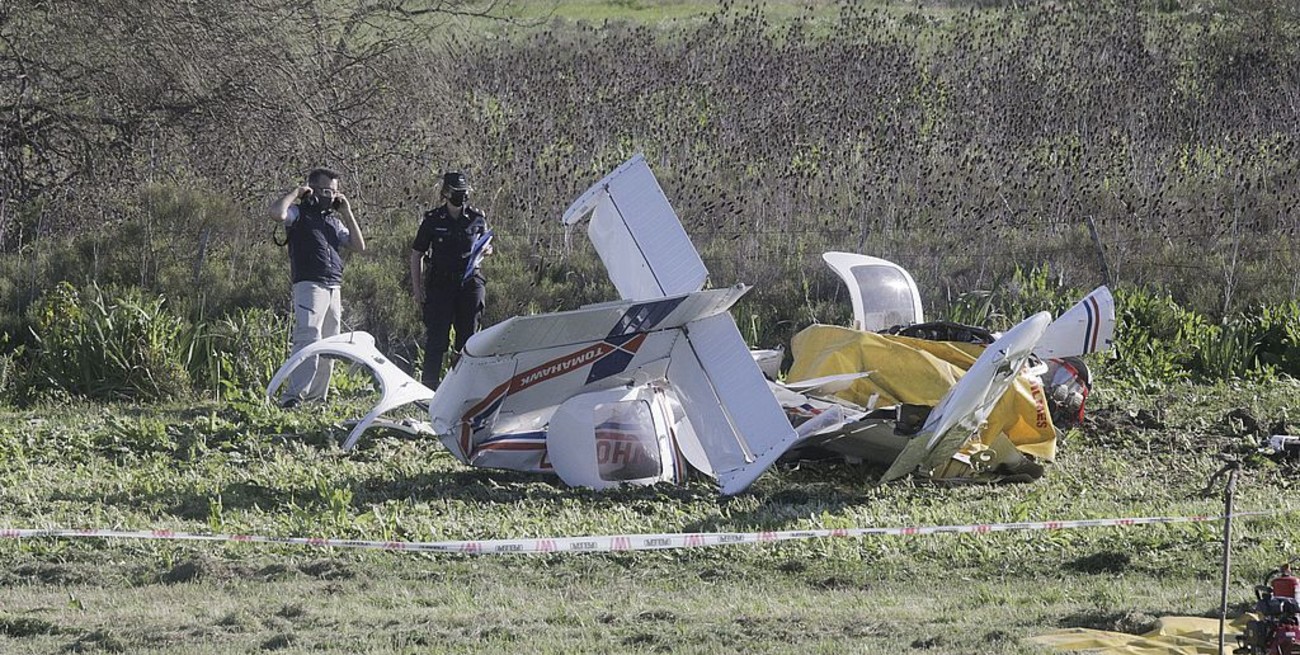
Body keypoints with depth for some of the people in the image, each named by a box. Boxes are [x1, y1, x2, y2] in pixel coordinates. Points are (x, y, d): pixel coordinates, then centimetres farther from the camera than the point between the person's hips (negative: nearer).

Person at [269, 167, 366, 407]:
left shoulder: (334, 221, 23)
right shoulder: (299, 213, 2)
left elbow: (359, 246, 16)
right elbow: (276, 212, -20)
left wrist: (347, 213, 13)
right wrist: (296, 193, -5)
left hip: (334, 289, 8)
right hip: (309, 285, -8)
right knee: (309, 339, -21)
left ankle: (316, 397, 11)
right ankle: (293, 395, -27)